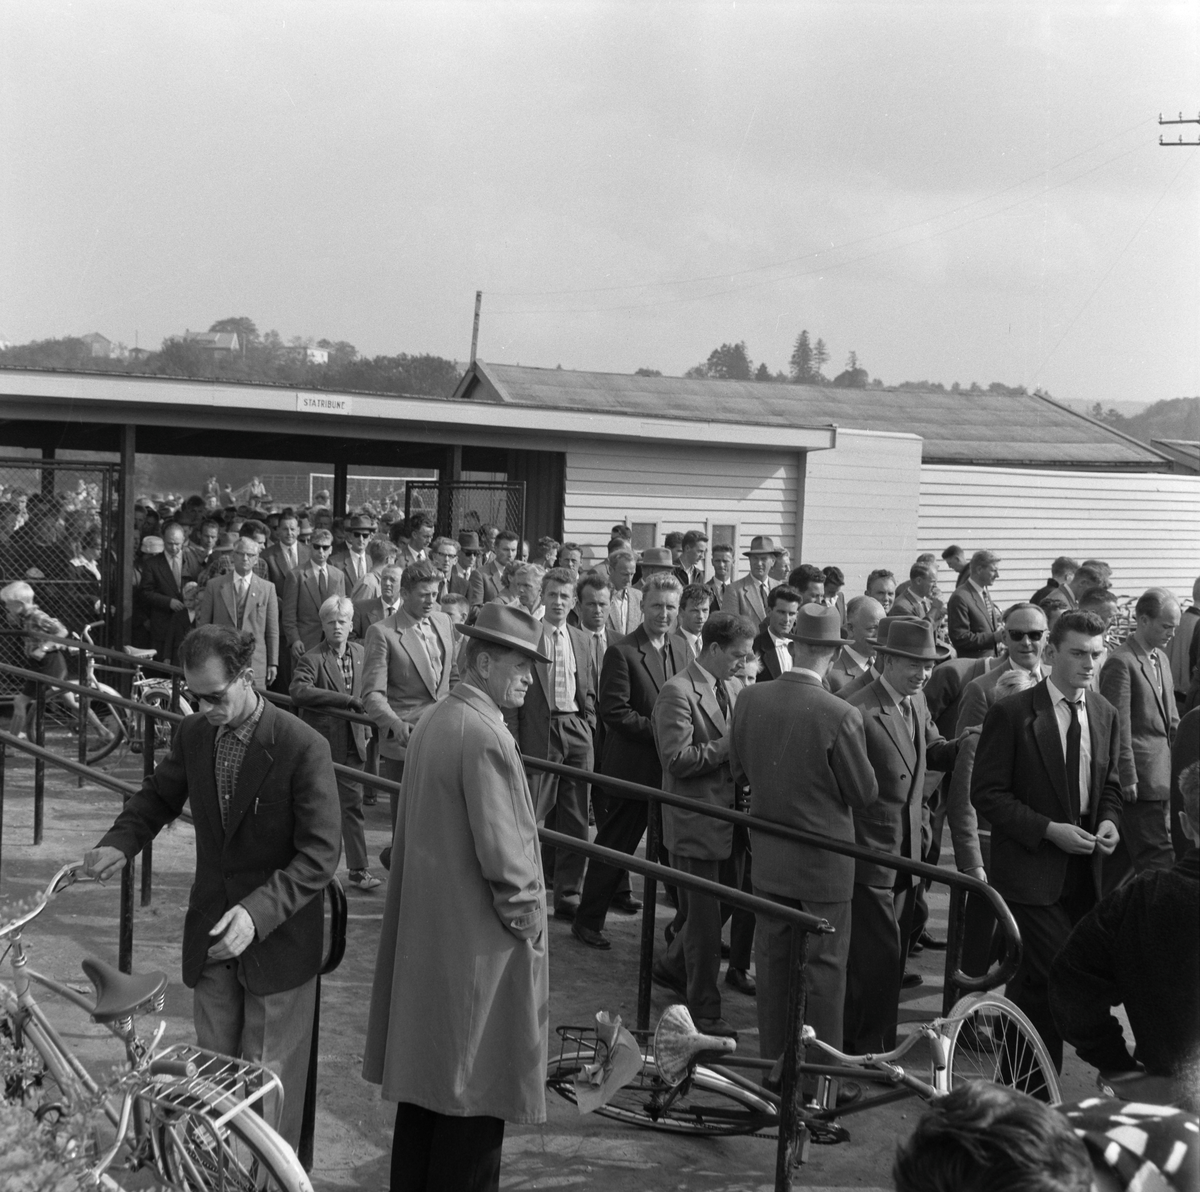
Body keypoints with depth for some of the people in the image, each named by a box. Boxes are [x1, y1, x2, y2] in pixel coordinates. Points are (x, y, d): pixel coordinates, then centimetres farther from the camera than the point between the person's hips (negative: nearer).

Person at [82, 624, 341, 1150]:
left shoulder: (303, 748, -21)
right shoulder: (194, 734, -3)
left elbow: (320, 855, -21)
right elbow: (159, 795, 14)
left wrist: (257, 914, -32)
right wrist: (120, 843, -7)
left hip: (277, 942, -5)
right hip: (210, 937, 5)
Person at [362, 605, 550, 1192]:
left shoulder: (432, 722, 9)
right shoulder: (485, 735, -20)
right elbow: (502, 854, -21)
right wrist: (528, 921, -7)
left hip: (423, 937, 9)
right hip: (478, 945, -9)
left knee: (425, 1083, 18)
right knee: (474, 1098, 1)